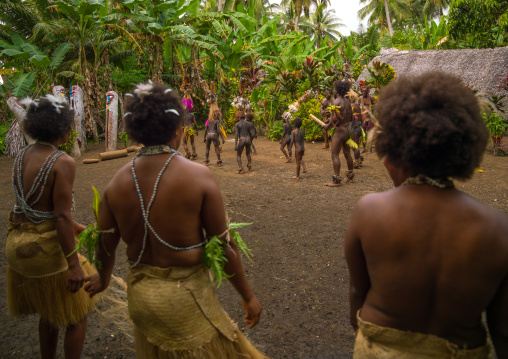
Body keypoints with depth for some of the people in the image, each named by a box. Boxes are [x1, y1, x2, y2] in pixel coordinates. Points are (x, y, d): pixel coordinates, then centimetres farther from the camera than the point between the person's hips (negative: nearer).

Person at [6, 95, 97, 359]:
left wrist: (73, 226, 19)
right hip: (47, 246, -8)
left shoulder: (21, 156, 3)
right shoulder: (63, 163, -21)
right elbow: (61, 217, -23)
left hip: (18, 242, 8)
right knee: (76, 315, 14)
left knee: (48, 313, 28)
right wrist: (74, 264, -16)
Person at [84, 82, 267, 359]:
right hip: (186, 295, -4)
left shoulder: (117, 182, -6)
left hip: (139, 293, 5)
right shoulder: (198, 176, -19)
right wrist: (248, 296, -1)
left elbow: (106, 243, 6)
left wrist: (103, 277, 28)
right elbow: (223, 245, -14)